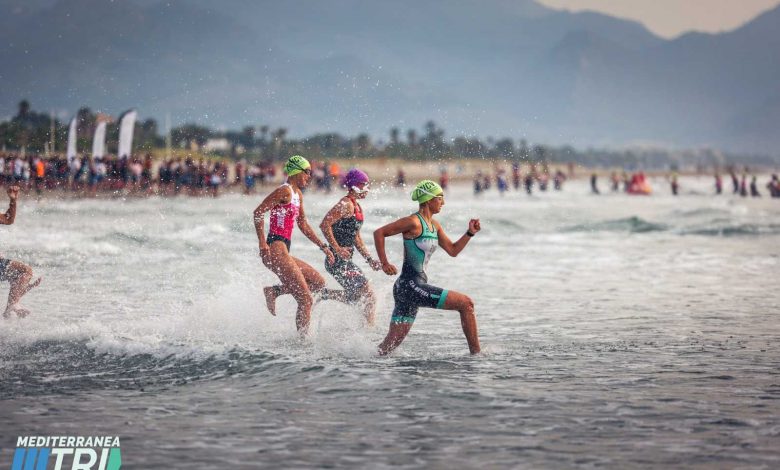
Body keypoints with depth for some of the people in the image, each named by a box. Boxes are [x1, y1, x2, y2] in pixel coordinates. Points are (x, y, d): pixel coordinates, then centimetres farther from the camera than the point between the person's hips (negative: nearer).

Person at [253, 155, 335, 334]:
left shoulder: (298, 195, 18)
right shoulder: (285, 191, -10)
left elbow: (303, 225, 27)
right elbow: (258, 212, -18)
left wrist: (323, 246, 24)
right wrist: (262, 243, -24)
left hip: (283, 252, 9)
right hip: (275, 250, -9)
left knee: (318, 282, 15)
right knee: (305, 300, -9)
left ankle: (274, 291, 7)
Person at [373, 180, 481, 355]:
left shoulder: (434, 225, 14)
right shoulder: (414, 222, -13)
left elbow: (452, 250, 21)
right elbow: (379, 233, -11)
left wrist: (470, 233, 8)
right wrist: (385, 264, -13)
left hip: (411, 287, 9)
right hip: (410, 286, -9)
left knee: (392, 343, 7)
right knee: (466, 303, -7)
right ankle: (476, 353, -1)